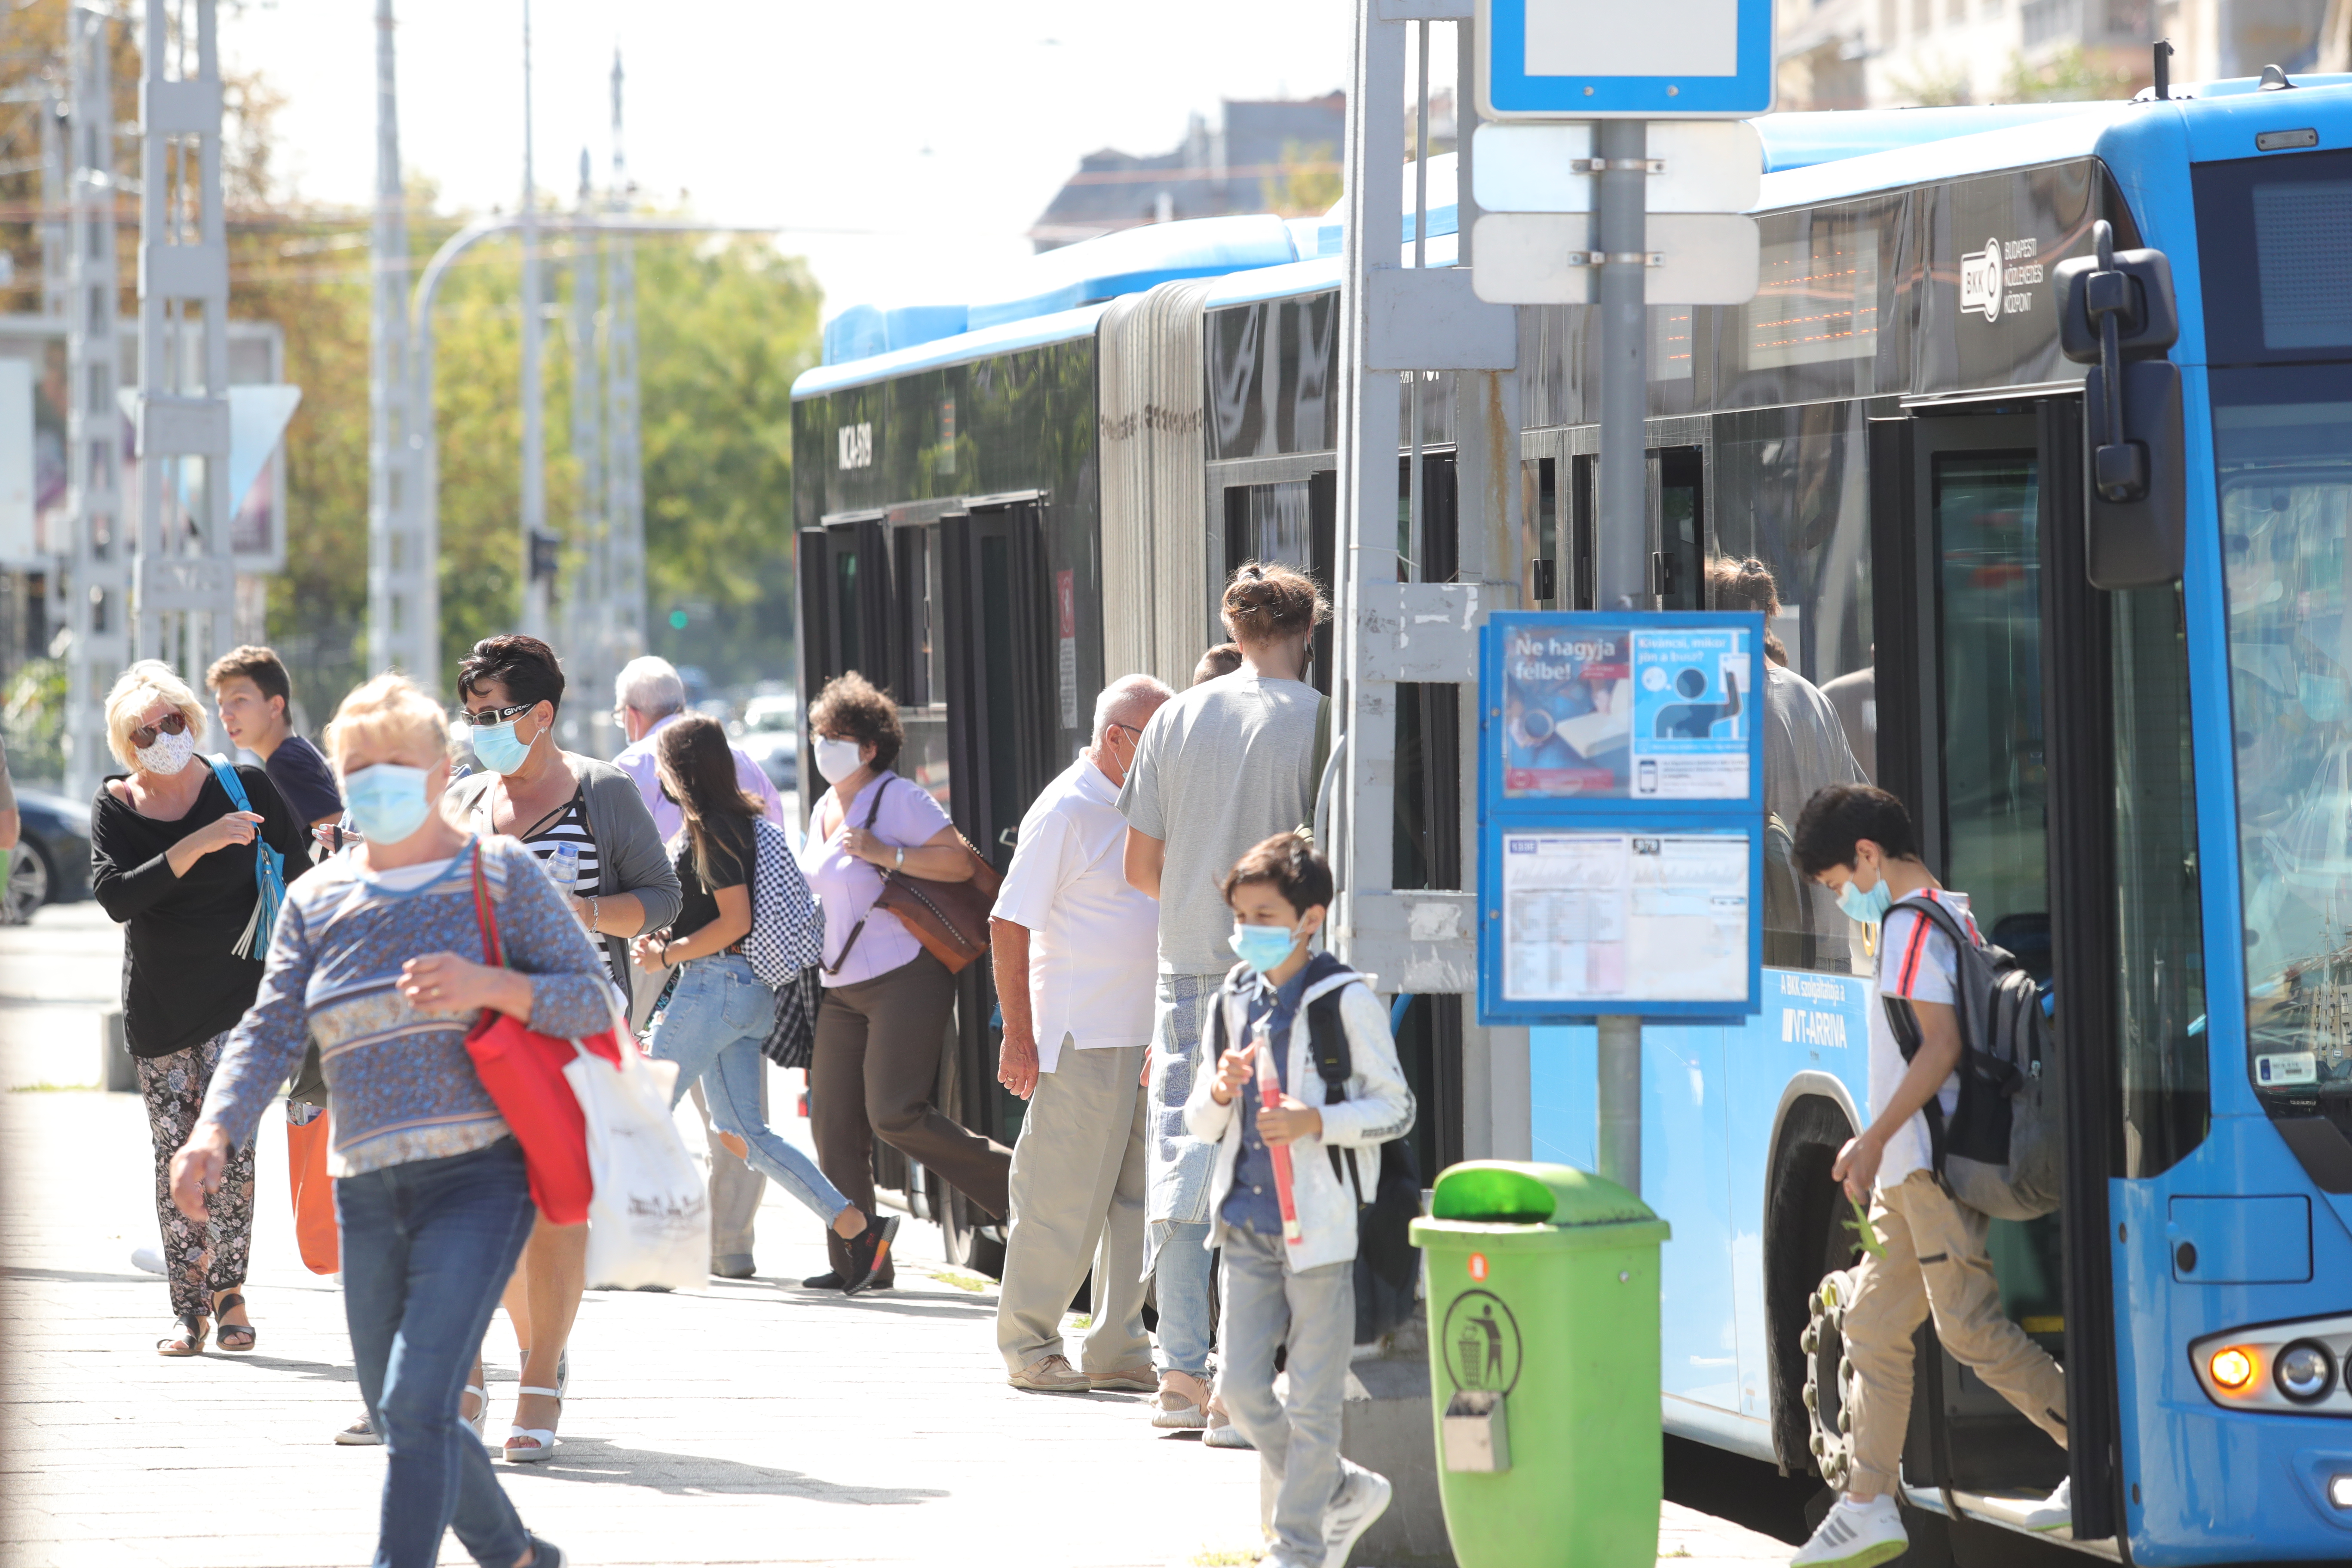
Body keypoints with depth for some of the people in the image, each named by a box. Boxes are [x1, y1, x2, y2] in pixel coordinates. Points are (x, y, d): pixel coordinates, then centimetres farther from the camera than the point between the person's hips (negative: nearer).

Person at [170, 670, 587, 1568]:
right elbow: (271, 1031, 2)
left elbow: (593, 999, -1)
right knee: (403, 1420, 13)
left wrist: (487, 986, -19)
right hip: (367, 1191, 5)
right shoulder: (317, 902, 12)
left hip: (478, 1178, -5)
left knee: (416, 1404, -18)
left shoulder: (500, 874, 2)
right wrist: (214, 1133, -16)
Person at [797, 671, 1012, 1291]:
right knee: (833, 1124, 2)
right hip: (842, 987, 8)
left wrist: (882, 852, -22)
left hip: (905, 979, -8)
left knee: (895, 1114, -17)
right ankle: (855, 1260, 6)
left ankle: (1013, 1180, -2)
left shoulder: (899, 799, -9)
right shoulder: (825, 809, 15)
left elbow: (960, 862, -17)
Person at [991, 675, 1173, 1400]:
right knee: (1066, 1198, -4)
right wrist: (1019, 1035, -15)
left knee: (1139, 1198, 7)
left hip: (1147, 1037, 8)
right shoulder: (1066, 811, -10)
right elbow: (1009, 924, -11)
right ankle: (1028, 1346, 7)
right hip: (1081, 1039, -8)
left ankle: (1117, 1349, 12)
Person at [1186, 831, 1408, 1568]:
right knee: (1242, 1387, 5)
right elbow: (1200, 1123, 15)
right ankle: (1343, 1491, 24)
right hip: (1247, 1223, 6)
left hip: (1320, 1224, -6)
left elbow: (1394, 1109, -6)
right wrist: (1220, 1093, -7)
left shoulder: (1347, 1002, -7)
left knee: (1311, 1401, 0)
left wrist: (1314, 1122, -20)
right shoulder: (1232, 1001, 10)